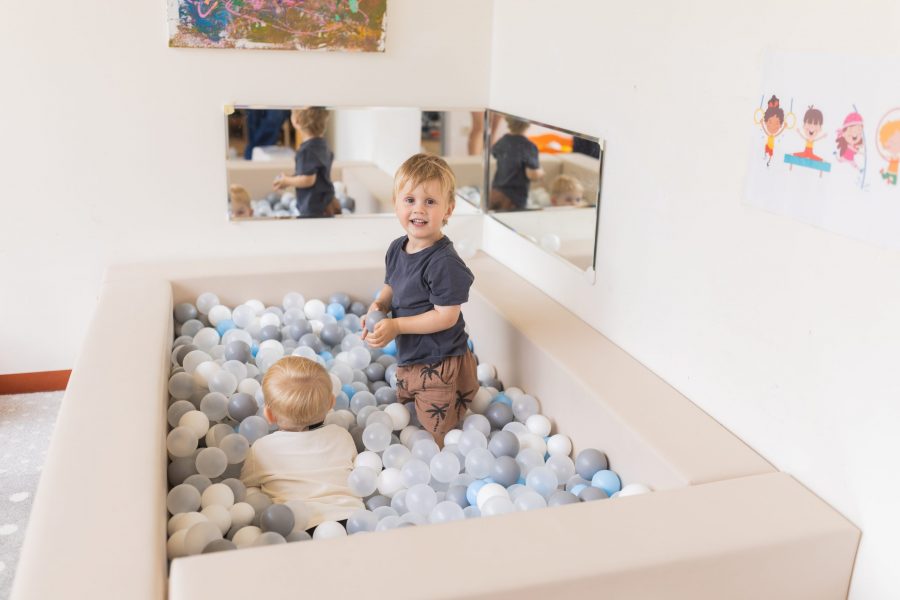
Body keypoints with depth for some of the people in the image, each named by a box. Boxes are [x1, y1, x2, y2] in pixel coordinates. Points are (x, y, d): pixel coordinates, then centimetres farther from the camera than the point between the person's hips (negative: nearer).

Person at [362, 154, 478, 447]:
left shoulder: (444, 262, -26)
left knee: (433, 438, 5)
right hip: (407, 357, 8)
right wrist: (378, 306, -7)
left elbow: (446, 316, -26)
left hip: (437, 364, -8)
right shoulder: (397, 249, -1)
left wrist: (396, 326, -24)